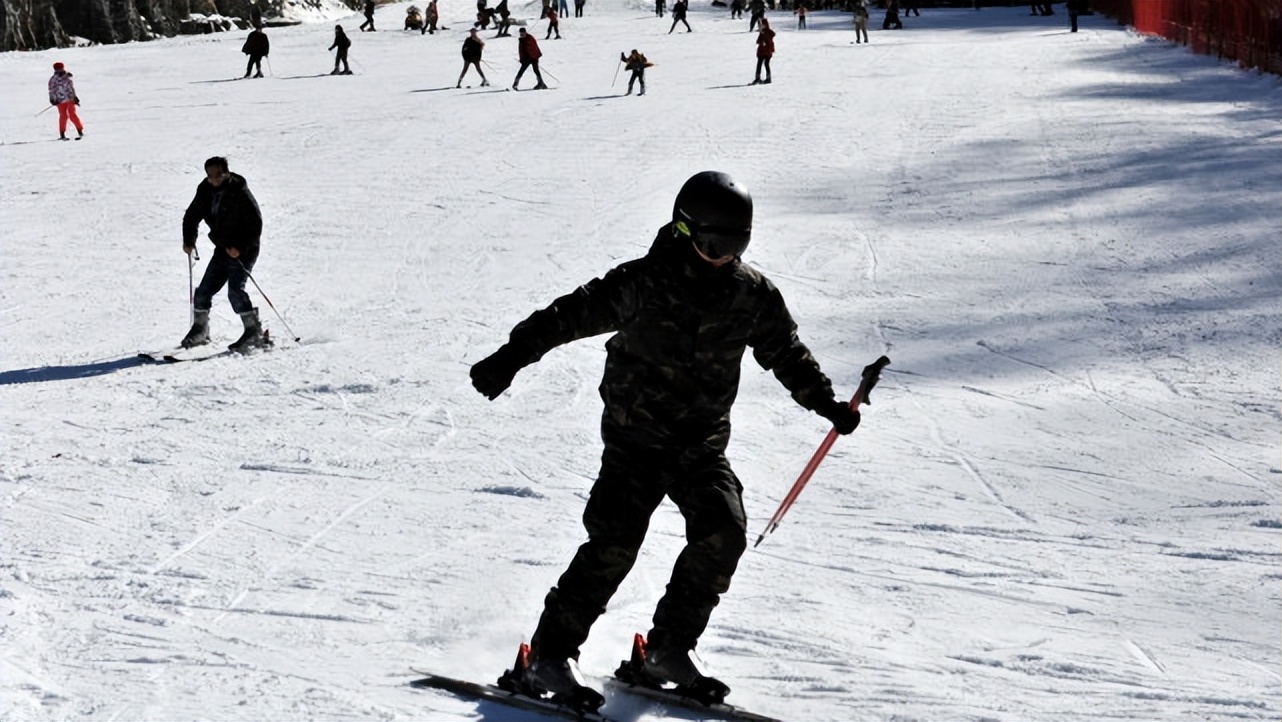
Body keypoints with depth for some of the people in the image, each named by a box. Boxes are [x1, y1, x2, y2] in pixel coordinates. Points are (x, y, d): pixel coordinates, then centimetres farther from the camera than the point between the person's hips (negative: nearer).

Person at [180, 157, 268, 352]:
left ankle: (254, 333, -14)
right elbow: (192, 216, 15)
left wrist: (240, 247, -25)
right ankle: (200, 330, 23)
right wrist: (188, 240, 2)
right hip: (223, 249, 7)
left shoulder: (239, 193, -18)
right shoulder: (205, 192, 0)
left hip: (244, 250, -7)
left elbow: (255, 224, -18)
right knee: (204, 290, 5)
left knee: (235, 290, -20)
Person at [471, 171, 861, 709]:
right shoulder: (643, 283, -13)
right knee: (614, 543, -16)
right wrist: (511, 357, -18)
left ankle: (669, 649, 0)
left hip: (702, 443, 4)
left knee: (724, 533, -15)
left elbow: (788, 354, 15)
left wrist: (828, 405, 13)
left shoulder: (753, 296, 0)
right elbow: (572, 314, -12)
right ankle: (549, 656, -8)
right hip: (636, 436, -4)